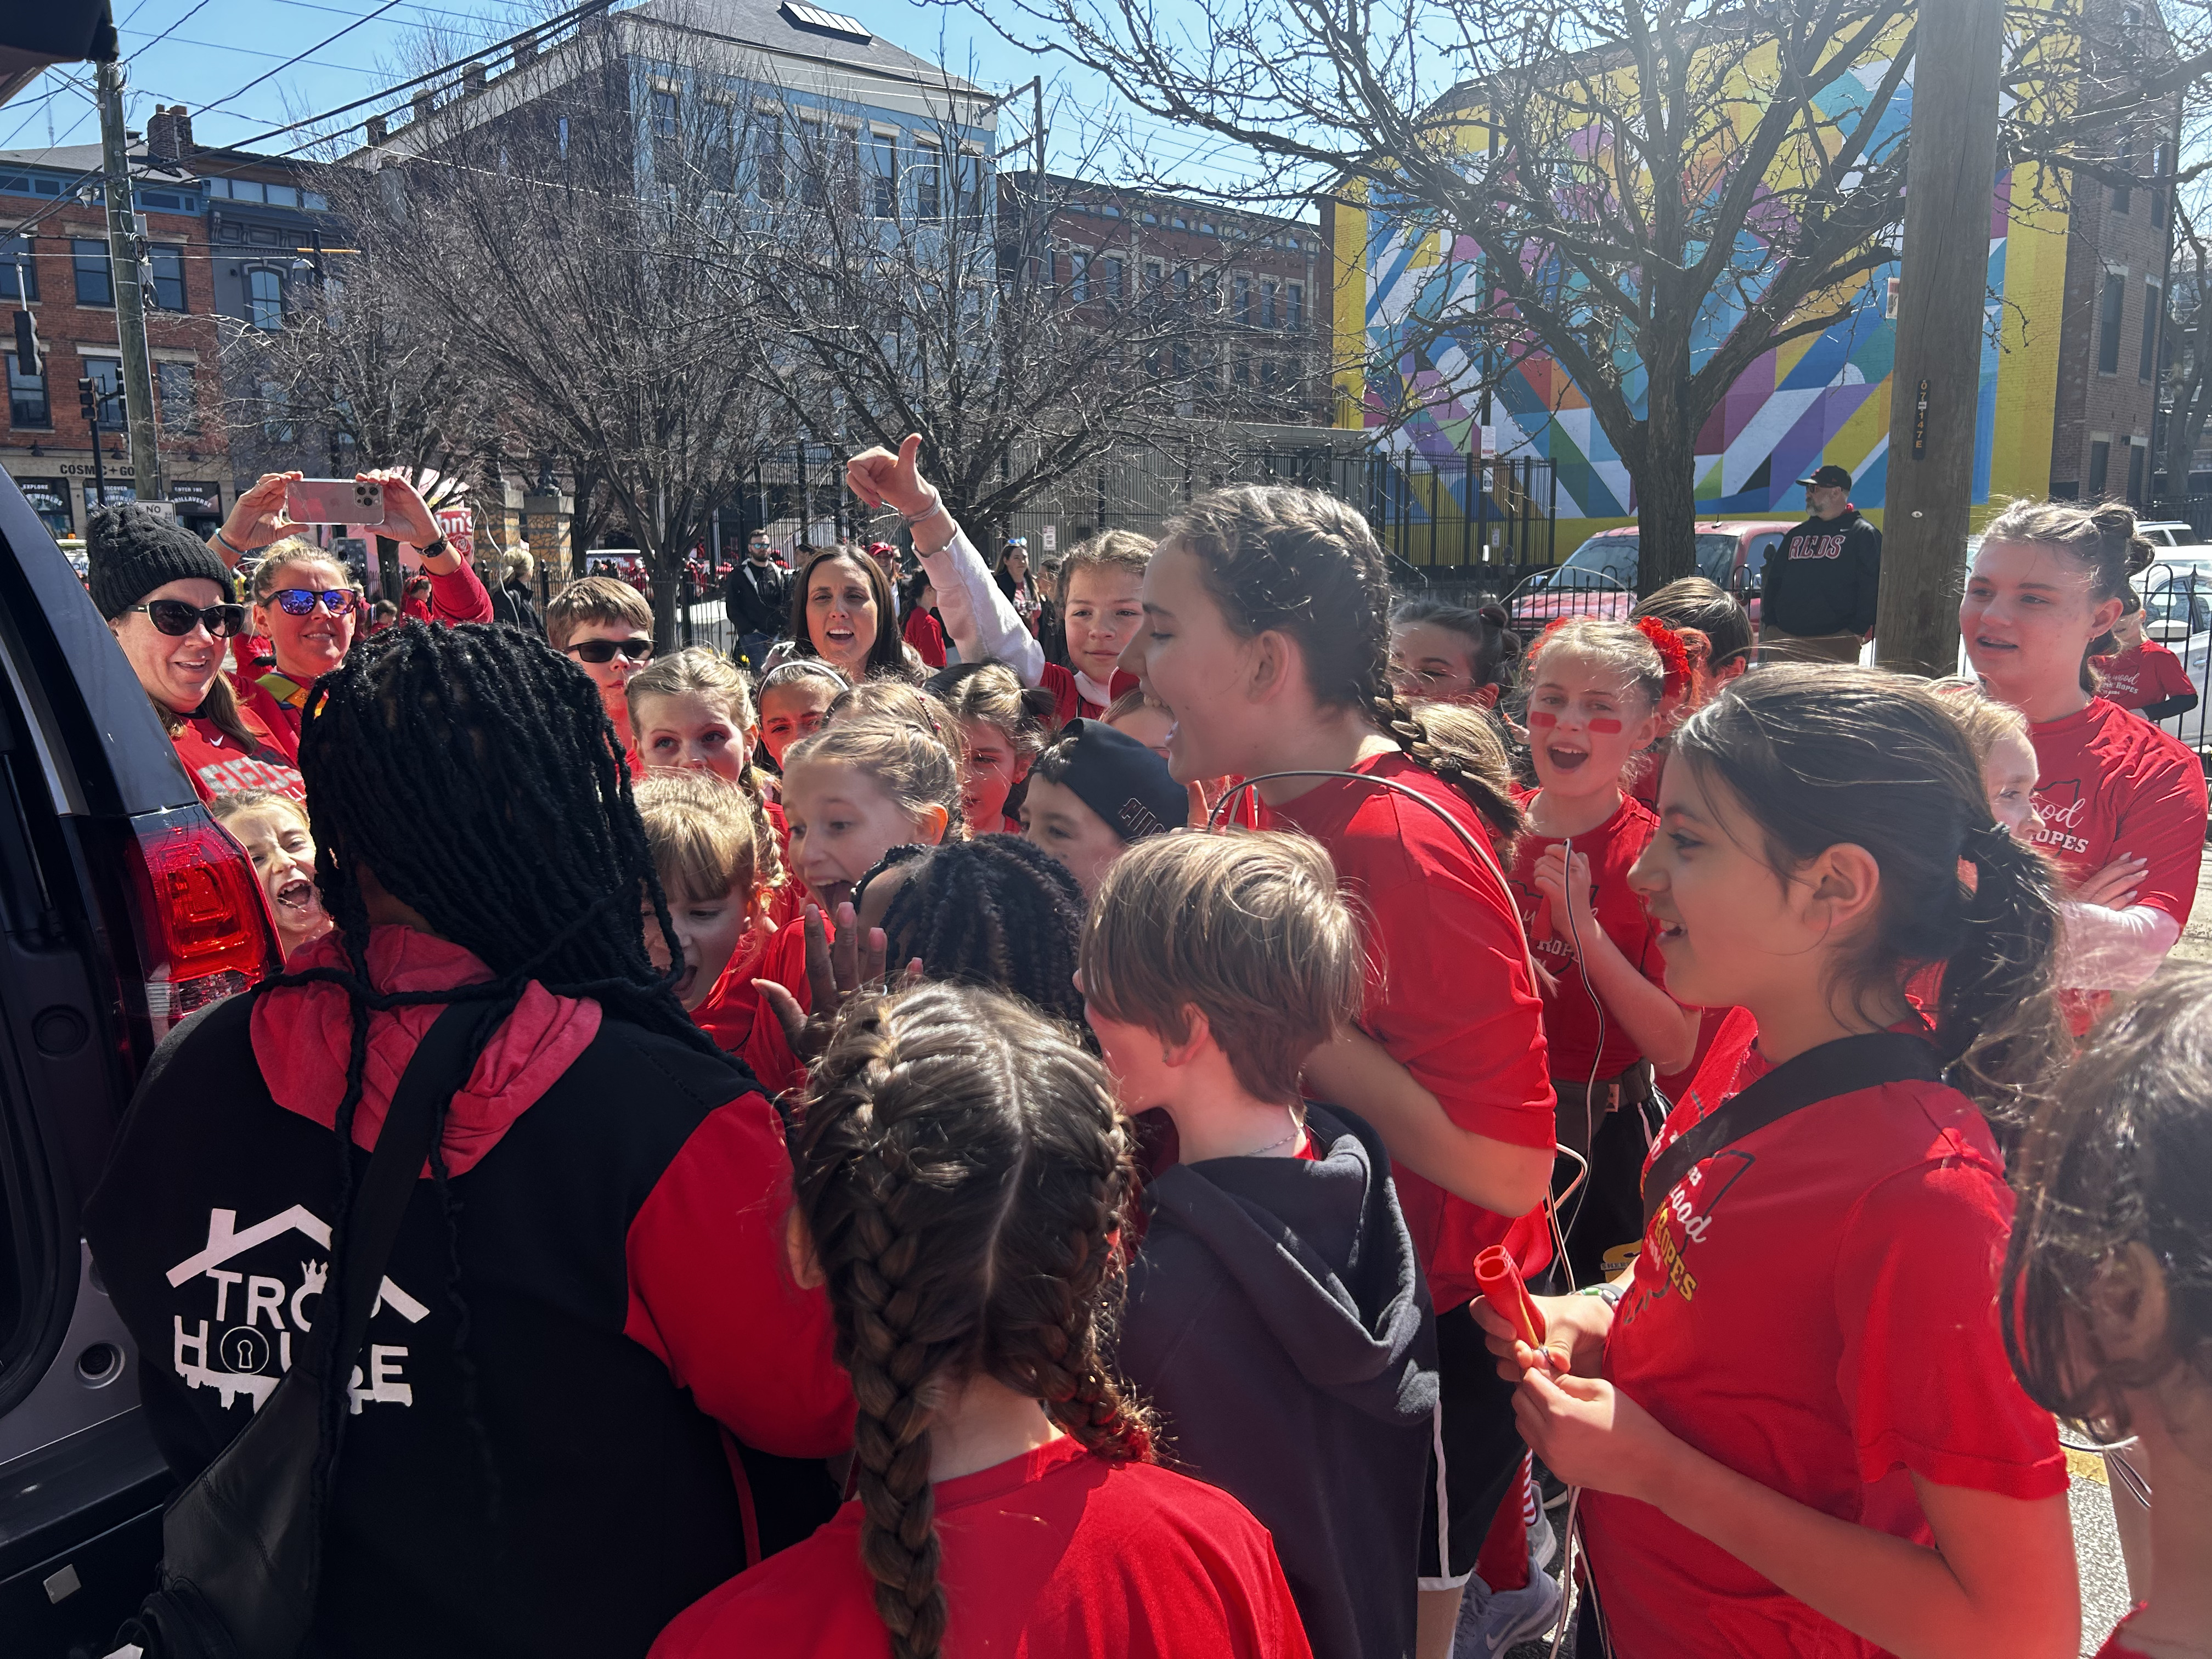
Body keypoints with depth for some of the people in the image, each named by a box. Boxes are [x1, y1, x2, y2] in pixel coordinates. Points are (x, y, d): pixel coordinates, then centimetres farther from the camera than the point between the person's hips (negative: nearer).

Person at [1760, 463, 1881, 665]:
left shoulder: (1863, 534, 1)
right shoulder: (1797, 534, 20)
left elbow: (1873, 586, -8)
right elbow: (1774, 581, 22)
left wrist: (1860, 629, -15)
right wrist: (1769, 624, 11)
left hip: (1836, 641, -6)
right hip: (1784, 638, 6)